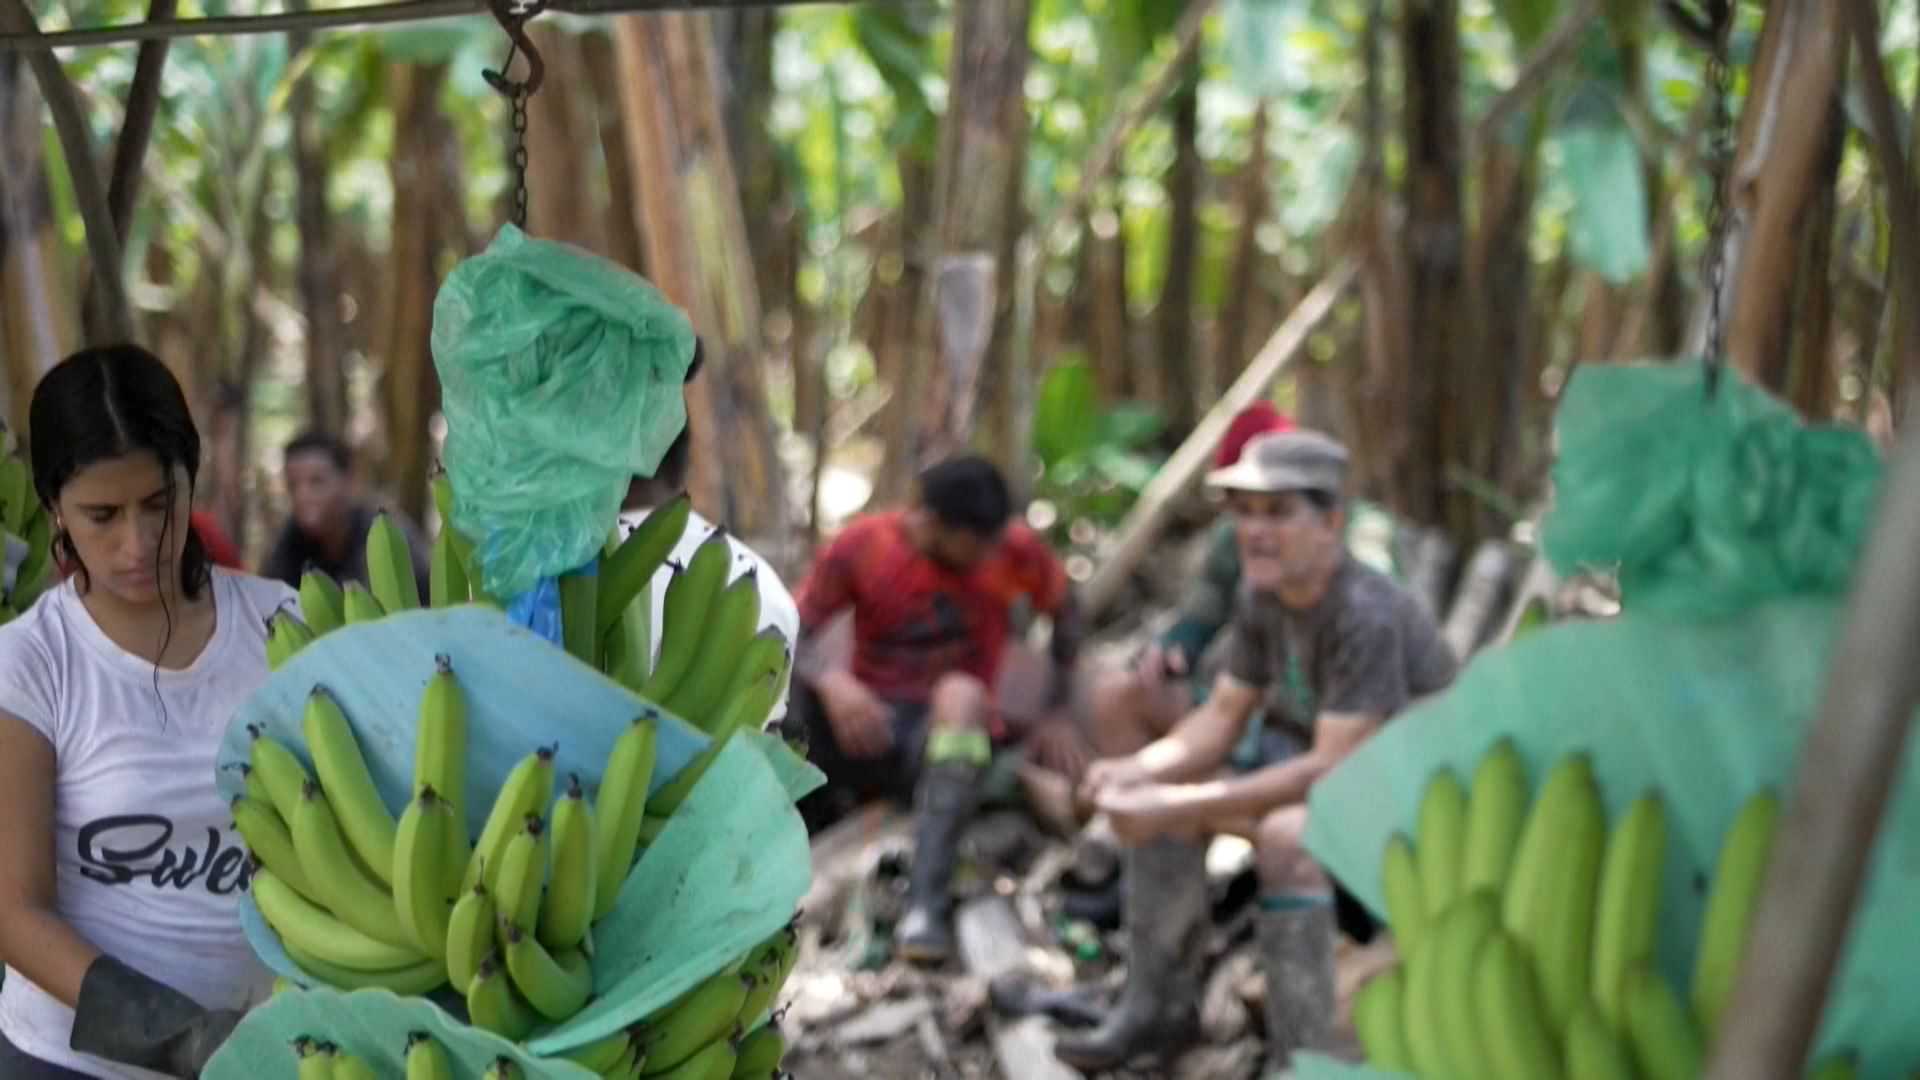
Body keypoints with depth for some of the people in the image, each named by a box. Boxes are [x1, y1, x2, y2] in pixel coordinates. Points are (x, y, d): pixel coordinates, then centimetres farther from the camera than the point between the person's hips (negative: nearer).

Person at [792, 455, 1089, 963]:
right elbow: (791, 635, -8)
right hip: (863, 728, 1)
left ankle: (925, 903, -47)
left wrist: (1058, 714, 5)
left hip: (947, 735, -1)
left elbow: (1064, 614, 12)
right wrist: (830, 682, -29)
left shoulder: (1017, 551, -5)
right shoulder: (861, 545, -6)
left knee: (962, 693, -37)